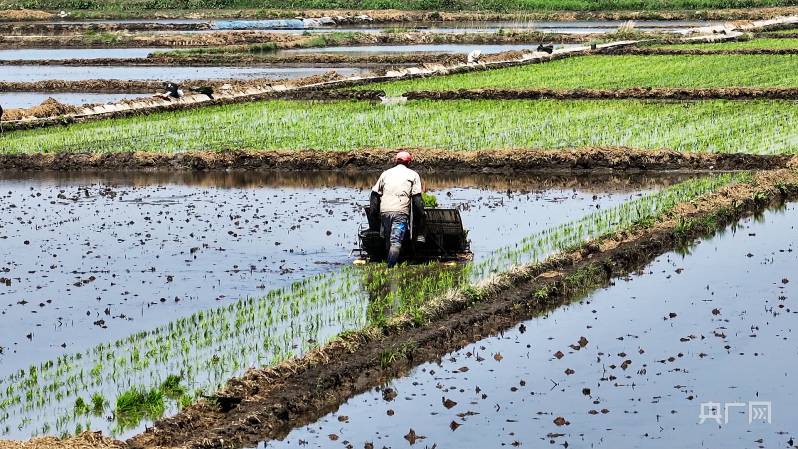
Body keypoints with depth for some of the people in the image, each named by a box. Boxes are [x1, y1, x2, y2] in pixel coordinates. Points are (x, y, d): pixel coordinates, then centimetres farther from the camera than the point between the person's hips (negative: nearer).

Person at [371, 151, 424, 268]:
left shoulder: (386, 173, 20)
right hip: (401, 212, -3)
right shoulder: (413, 175, 12)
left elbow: (375, 193, 16)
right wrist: (422, 211, 11)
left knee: (388, 241, 16)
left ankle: (390, 266, 19)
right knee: (396, 242, -11)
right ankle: (391, 267, -24)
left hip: (385, 211, 3)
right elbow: (417, 197, 3)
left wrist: (373, 210, 21)